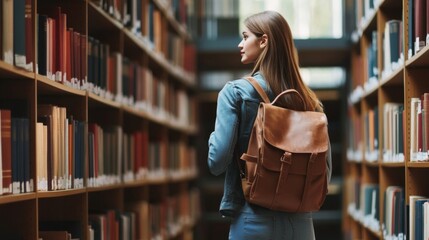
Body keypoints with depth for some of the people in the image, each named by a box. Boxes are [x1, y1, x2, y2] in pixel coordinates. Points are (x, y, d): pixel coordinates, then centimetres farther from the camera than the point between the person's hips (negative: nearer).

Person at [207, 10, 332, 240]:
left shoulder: (235, 92, -7)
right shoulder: (309, 101, 4)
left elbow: (217, 162, -12)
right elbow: (324, 173, 6)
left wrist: (214, 136, 6)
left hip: (254, 221, -4)